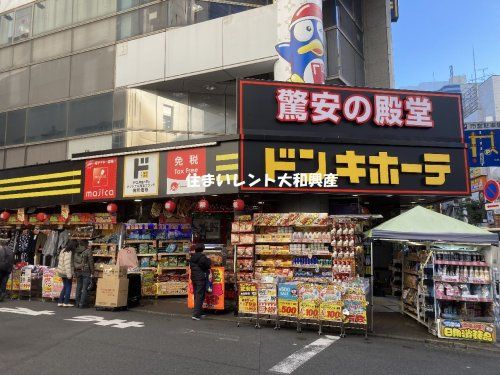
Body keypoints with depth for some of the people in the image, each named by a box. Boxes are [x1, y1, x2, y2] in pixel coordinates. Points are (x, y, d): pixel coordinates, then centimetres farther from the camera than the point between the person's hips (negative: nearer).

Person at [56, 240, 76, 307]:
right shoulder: (69, 253, -20)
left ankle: (60, 302, 20)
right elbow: (68, 264, -24)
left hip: (61, 272, 9)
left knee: (65, 287, 17)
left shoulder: (64, 250, 9)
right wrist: (69, 275, -22)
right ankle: (66, 302, 9)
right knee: (68, 287, 4)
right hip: (66, 272, -9)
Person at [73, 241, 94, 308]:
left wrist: (75, 271, 16)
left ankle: (77, 302, 20)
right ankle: (82, 303, 1)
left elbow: (73, 262, 10)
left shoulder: (75, 251, 5)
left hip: (77, 271, 5)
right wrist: (92, 272, -4)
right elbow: (90, 262, -10)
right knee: (85, 288, 1)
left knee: (78, 287, 15)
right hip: (86, 271, -5)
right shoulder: (88, 251, -10)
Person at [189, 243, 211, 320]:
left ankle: (198, 313, 21)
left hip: (193, 278, 7)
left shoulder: (192, 257, 7)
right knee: (200, 296, -4)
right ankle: (196, 314, -9)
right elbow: (208, 266, -7)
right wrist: (208, 260, 9)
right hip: (201, 279, -7)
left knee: (196, 296, 14)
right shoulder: (203, 257, -14)